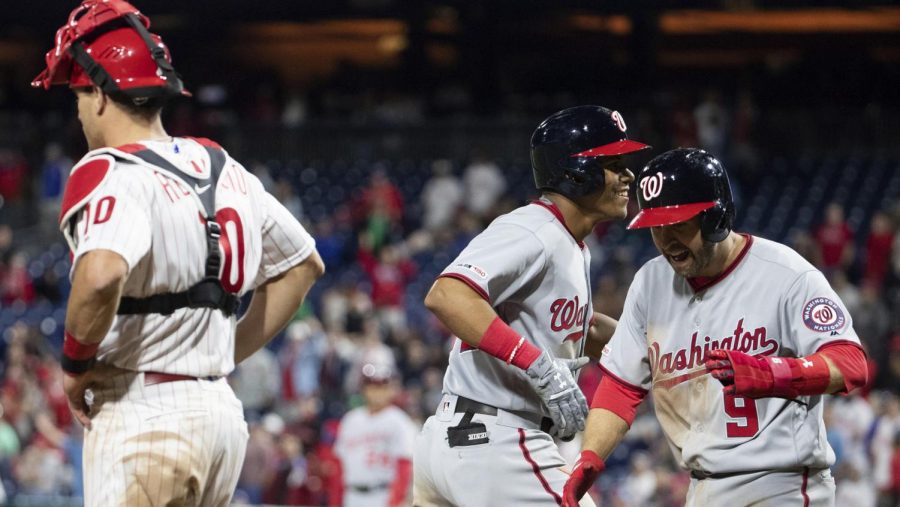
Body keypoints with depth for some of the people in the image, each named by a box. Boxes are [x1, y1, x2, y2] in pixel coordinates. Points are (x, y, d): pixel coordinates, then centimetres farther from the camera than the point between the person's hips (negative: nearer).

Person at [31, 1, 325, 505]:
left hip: (142, 414, -8)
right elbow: (304, 264, 24)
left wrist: (76, 365, -15)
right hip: (221, 407, 8)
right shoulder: (224, 169, 12)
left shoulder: (109, 174, -12)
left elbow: (100, 275, -32)